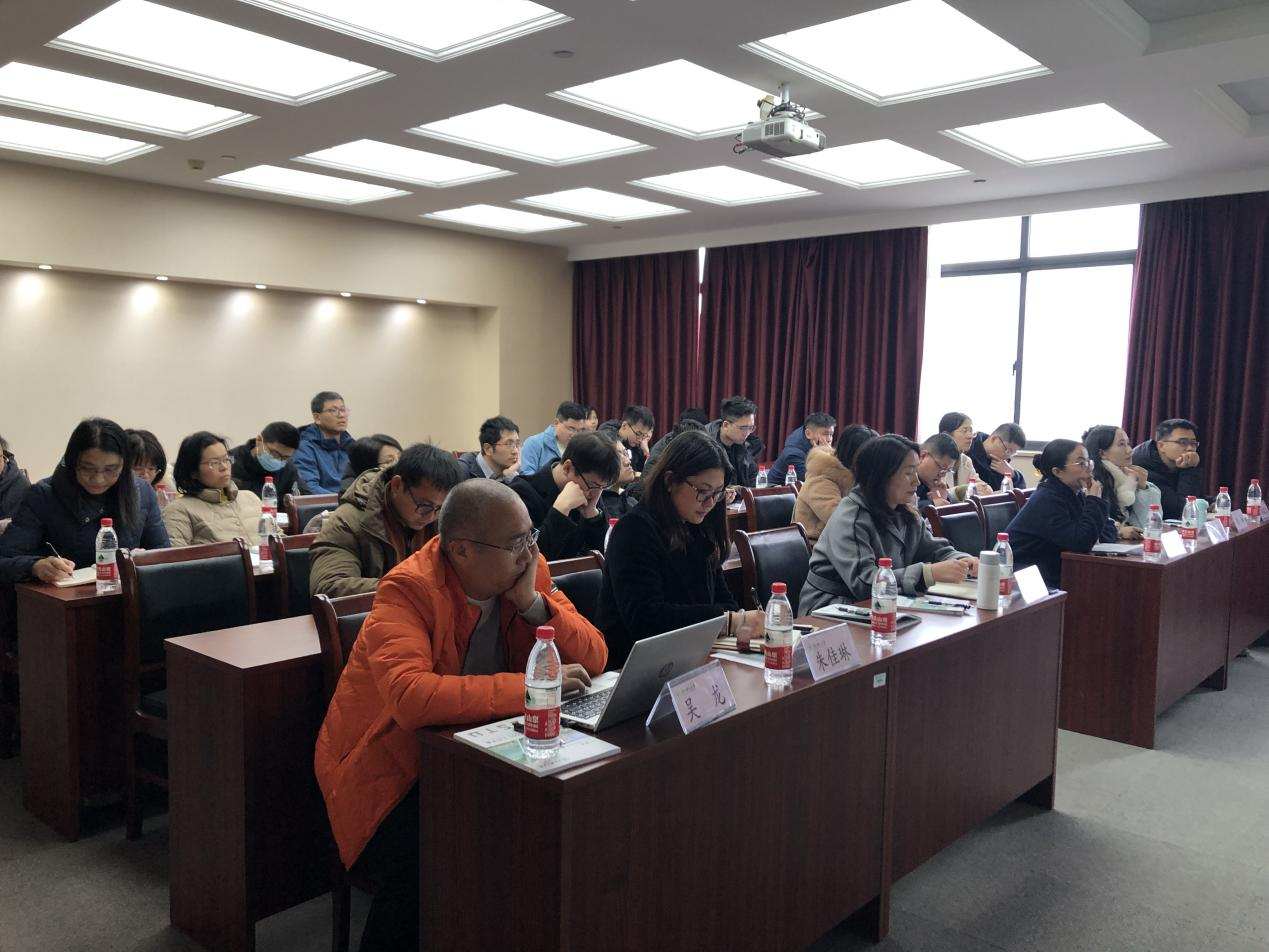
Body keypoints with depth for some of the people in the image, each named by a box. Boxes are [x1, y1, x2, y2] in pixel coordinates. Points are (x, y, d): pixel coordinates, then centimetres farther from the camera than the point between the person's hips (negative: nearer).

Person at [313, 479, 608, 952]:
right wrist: (533, 686, -34)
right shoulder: (409, 589, -22)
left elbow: (594, 657, -6)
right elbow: (411, 698, -38)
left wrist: (534, 604, -21)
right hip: (389, 770, -5)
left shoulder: (527, 569, -5)